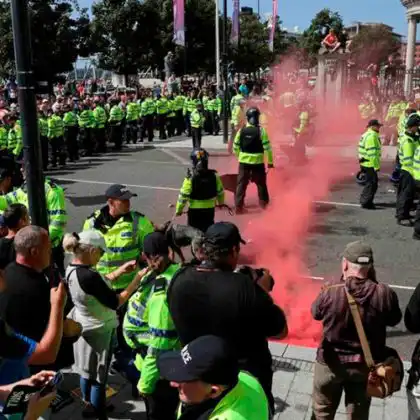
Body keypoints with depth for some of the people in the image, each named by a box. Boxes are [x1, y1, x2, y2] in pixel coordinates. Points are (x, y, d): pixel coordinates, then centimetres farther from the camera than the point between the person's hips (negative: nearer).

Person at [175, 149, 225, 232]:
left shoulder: (190, 178, -19)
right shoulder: (214, 176, -9)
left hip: (194, 210, -3)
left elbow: (183, 196, -15)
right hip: (210, 209, 3)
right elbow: (220, 192, 3)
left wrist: (178, 210, -2)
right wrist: (221, 202, 23)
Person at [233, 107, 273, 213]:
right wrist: (270, 161, -1)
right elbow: (267, 147, -10)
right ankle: (264, 203, 25)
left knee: (241, 183, 7)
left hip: (244, 161, 2)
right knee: (261, 183, 15)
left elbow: (235, 147, 5)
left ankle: (238, 205, 5)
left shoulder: (241, 130, -2)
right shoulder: (261, 130, -10)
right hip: (258, 162, -1)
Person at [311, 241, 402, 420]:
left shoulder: (330, 291, -24)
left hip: (330, 363, -1)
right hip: (366, 365, 1)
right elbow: (394, 320, -1)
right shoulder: (385, 293, -21)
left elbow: (315, 313, -4)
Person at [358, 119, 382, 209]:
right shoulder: (372, 136, -17)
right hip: (370, 164, -10)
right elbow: (372, 153, -23)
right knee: (372, 183, -4)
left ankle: (364, 200, 26)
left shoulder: (366, 135, 16)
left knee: (369, 182, 18)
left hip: (365, 164, 10)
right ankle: (366, 203, 1)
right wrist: (376, 166, -21)